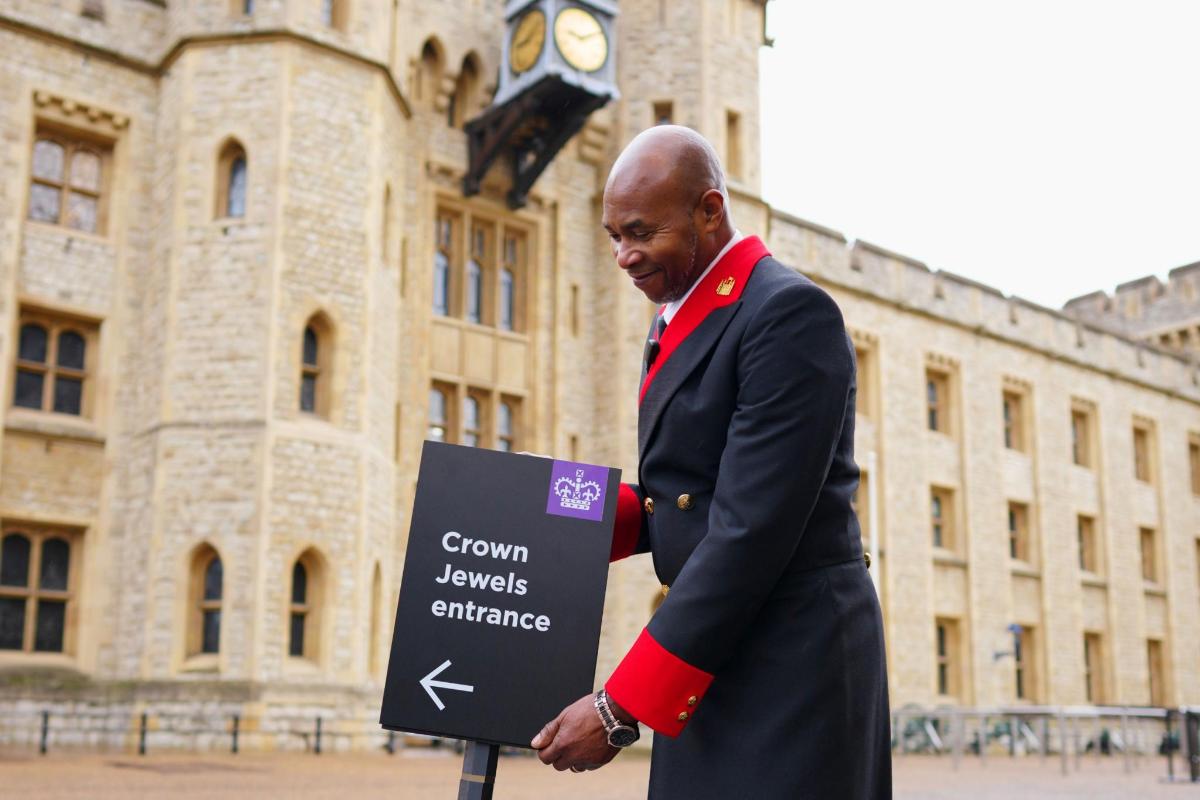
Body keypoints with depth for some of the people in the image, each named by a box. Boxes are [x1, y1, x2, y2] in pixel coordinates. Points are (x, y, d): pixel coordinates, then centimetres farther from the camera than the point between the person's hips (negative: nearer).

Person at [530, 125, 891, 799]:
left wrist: (621, 708, -21)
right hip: (713, 659, 8)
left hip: (792, 663, -8)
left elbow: (752, 530, -22)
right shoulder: (678, 320, 13)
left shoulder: (789, 312, -16)